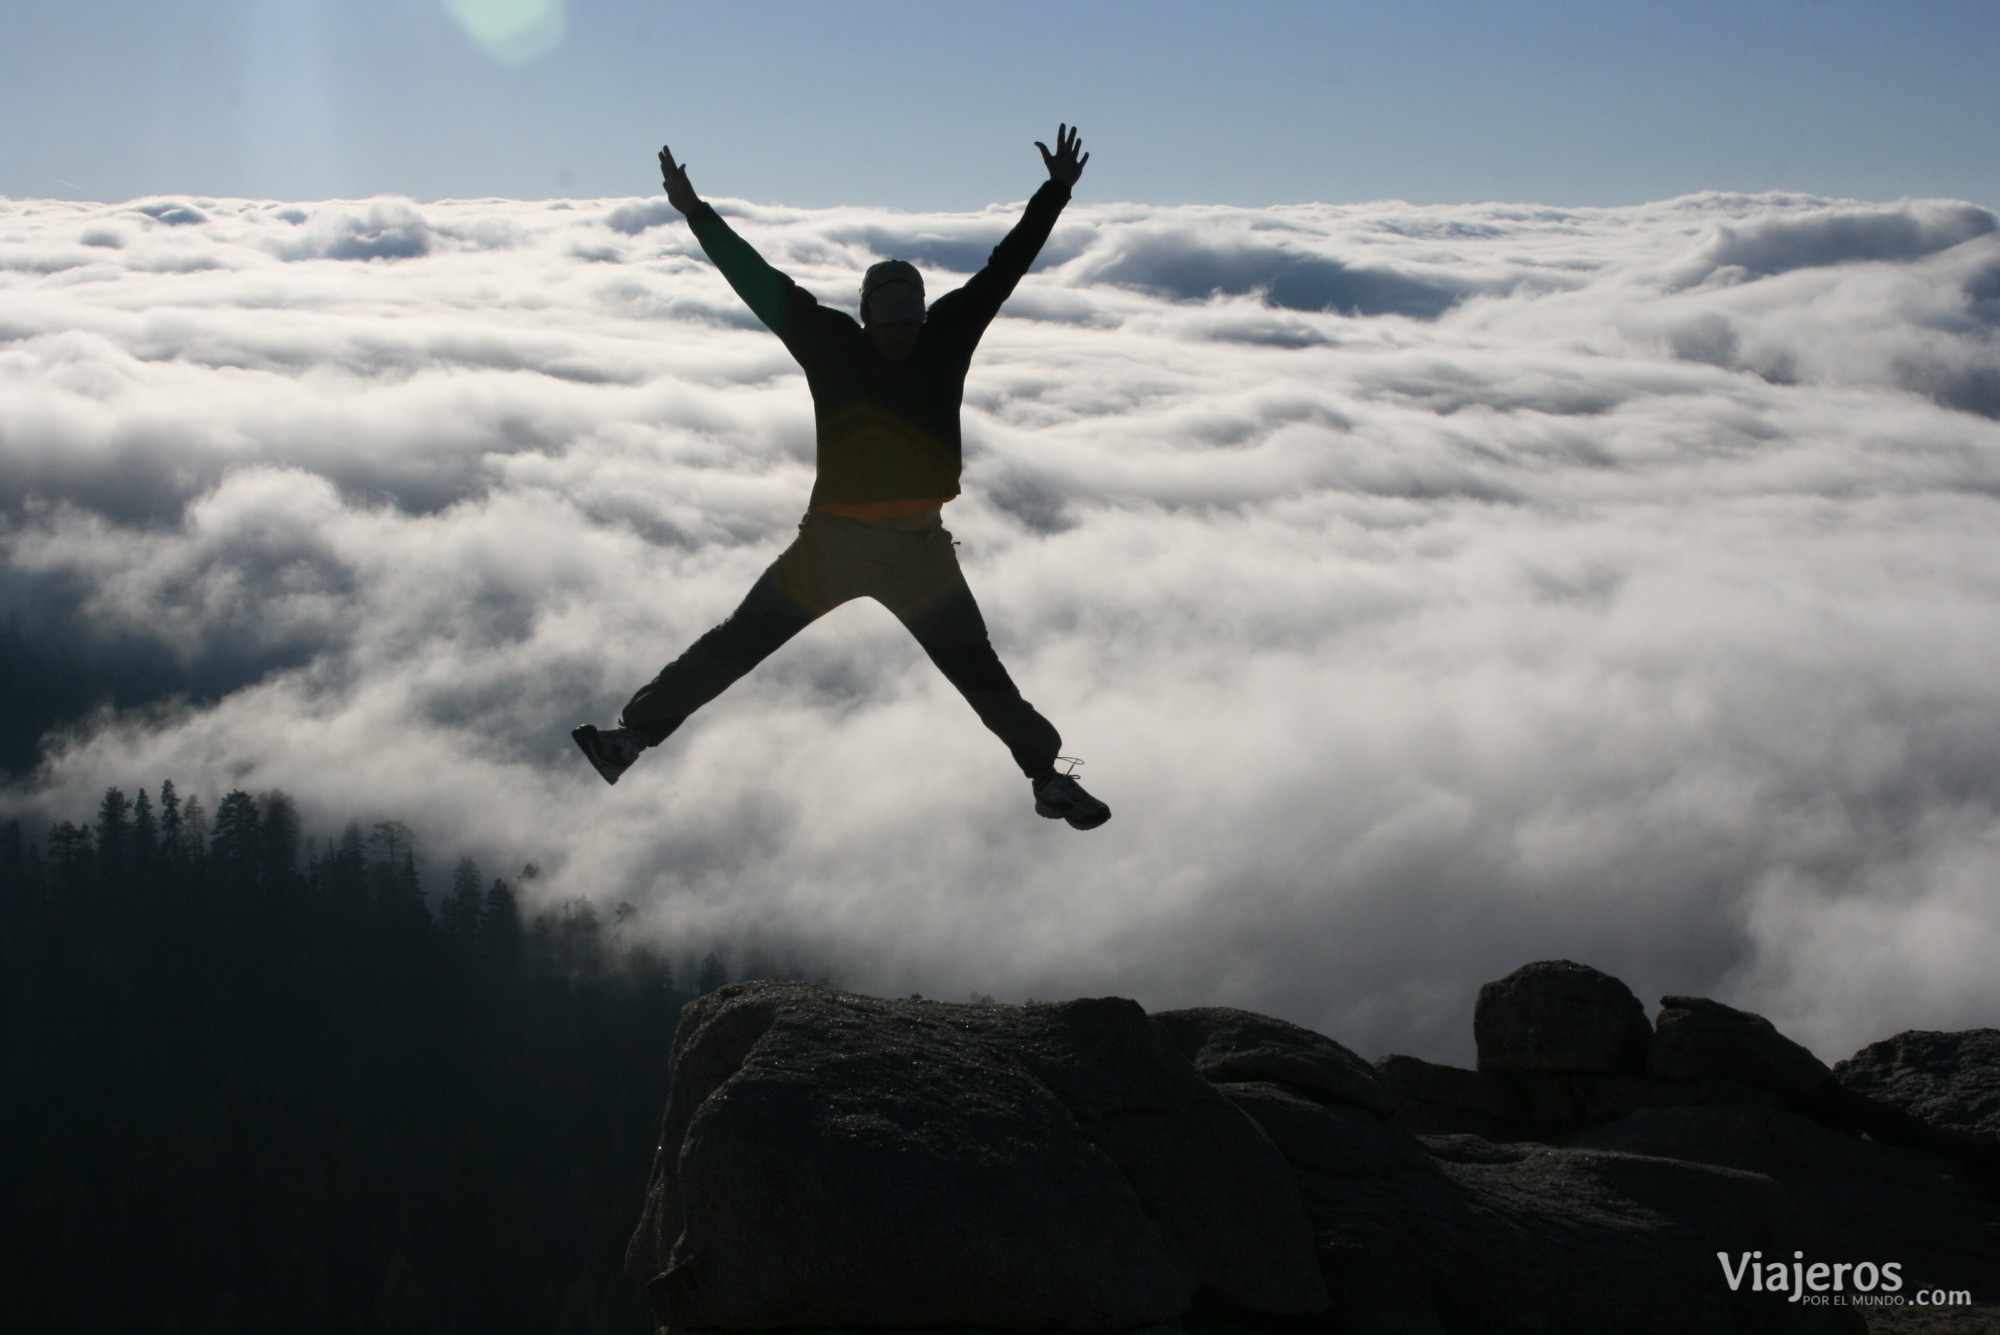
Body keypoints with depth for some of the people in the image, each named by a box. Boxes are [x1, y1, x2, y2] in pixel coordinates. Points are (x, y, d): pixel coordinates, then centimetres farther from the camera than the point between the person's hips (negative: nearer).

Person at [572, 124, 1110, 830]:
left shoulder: (945, 342, -1)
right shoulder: (832, 345, -3)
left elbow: (1004, 269, 2)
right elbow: (759, 281, -4)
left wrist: (1055, 194, 2)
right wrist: (696, 213, -6)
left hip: (920, 550, 0)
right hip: (830, 543, 0)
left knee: (977, 671, 2)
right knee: (736, 644, 0)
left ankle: (1048, 776, 14)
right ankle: (636, 731, 7)